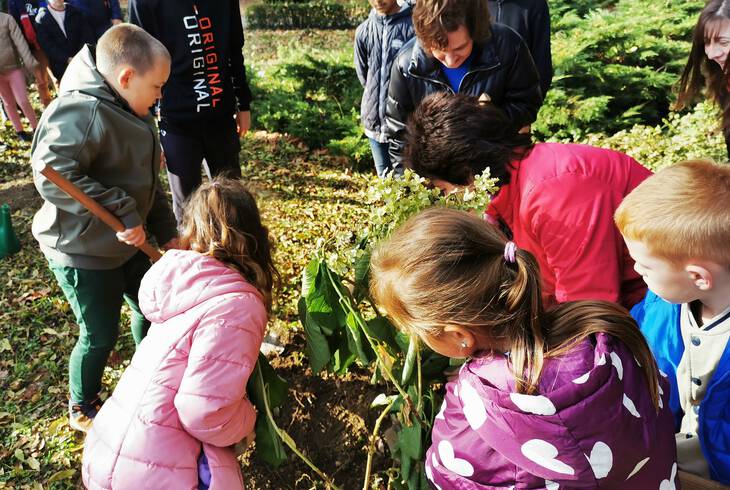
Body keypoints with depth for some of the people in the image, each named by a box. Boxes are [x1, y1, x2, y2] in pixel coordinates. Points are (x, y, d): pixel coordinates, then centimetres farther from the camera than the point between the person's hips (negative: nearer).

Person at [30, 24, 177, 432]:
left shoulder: (132, 115, 6)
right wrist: (123, 213, -33)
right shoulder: (81, 112, -24)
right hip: (83, 251, -9)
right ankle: (83, 410, 33)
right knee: (101, 335, 6)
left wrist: (166, 233, 5)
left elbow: (147, 183, 11)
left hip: (127, 244, 9)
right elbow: (52, 173, -34)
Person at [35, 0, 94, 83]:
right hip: (61, 65, -2)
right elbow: (47, 45, -5)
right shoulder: (41, 19, 3)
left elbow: (86, 32, 4)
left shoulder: (74, 12, 14)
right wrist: (67, 59, -18)